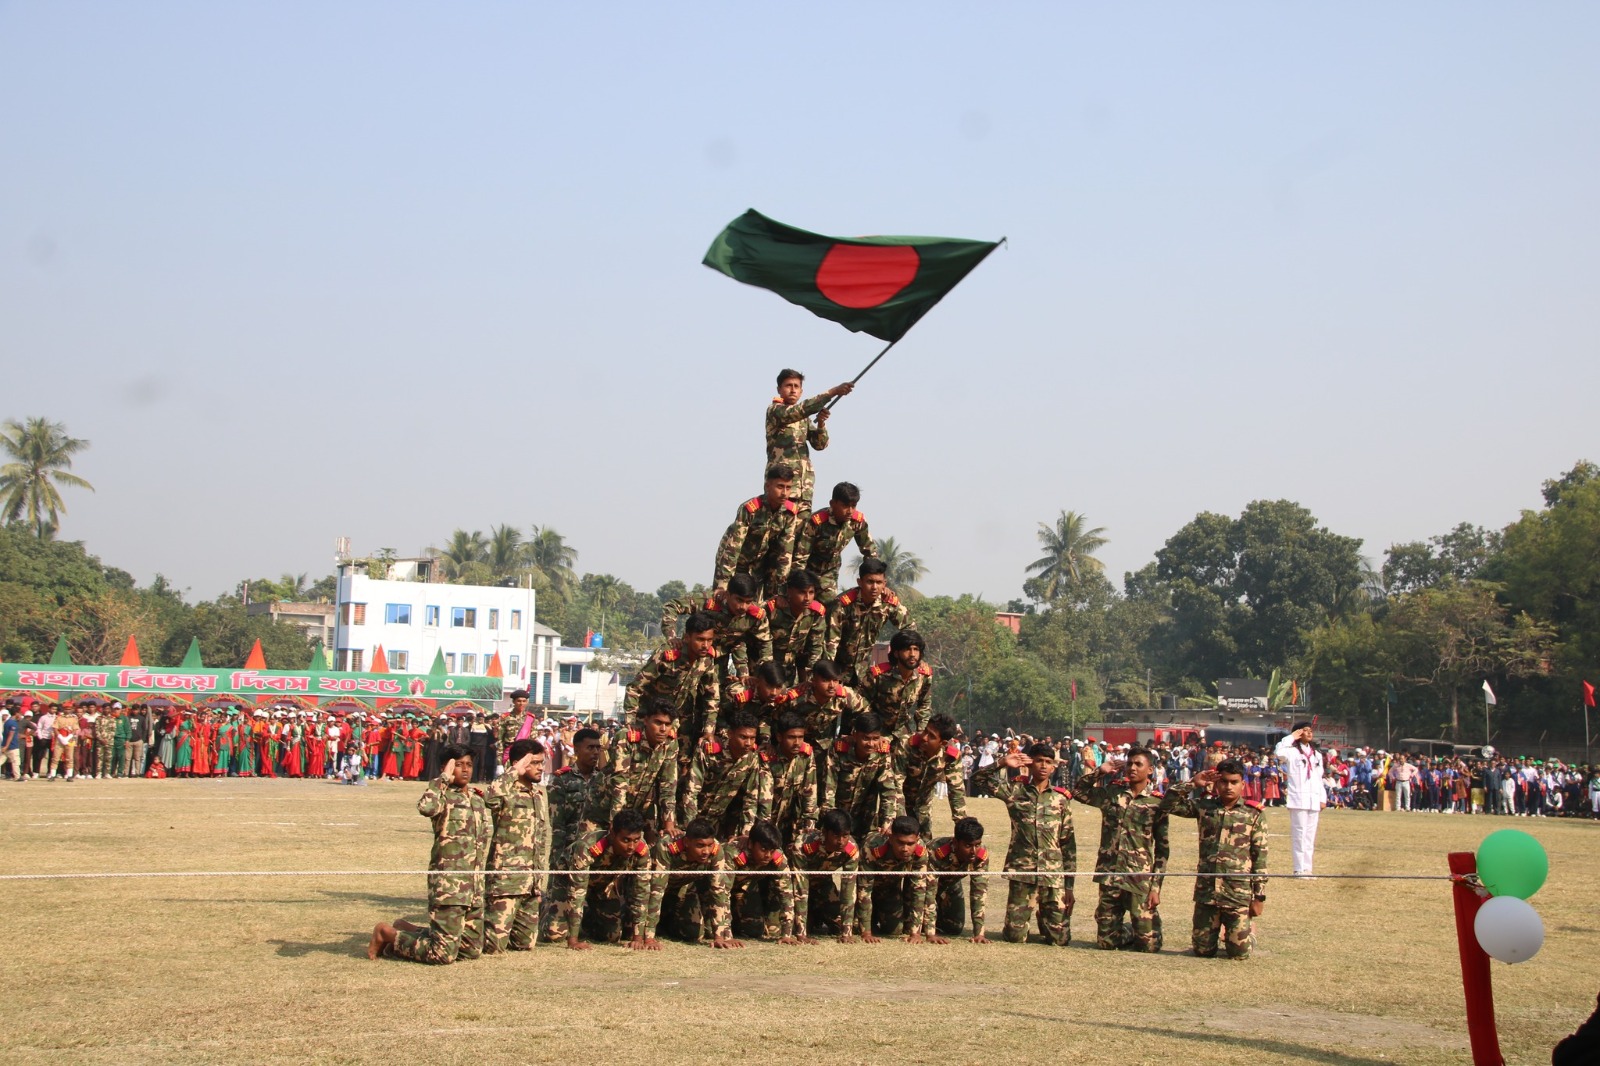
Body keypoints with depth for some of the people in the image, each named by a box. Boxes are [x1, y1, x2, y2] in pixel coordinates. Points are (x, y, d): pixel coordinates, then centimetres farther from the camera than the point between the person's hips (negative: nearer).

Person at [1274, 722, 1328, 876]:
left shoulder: (1317, 754, 17)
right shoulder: (1292, 752, -3)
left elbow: (1319, 778, 19)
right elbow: (1278, 752, -26)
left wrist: (1323, 798, 13)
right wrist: (1291, 737, -15)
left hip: (1313, 800, 6)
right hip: (1298, 799, -6)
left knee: (1310, 835, 7)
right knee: (1299, 834, -6)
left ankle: (1307, 868, 12)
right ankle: (1299, 869, -3)